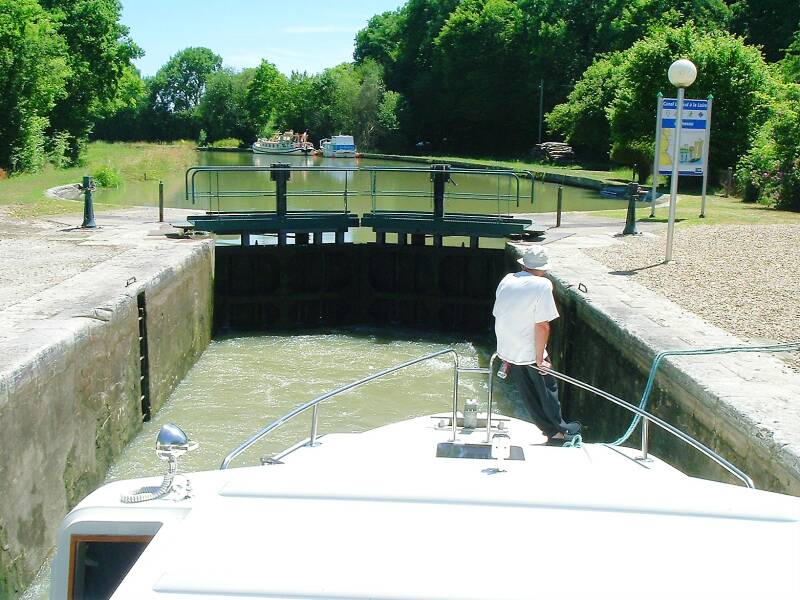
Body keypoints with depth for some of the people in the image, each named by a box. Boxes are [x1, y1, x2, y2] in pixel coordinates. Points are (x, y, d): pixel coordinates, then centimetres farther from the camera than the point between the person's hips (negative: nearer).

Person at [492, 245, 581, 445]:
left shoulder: (506, 281, 1)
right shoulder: (542, 285, -17)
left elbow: (498, 316, 8)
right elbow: (542, 325, -22)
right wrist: (540, 358, -14)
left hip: (507, 351, 6)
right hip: (529, 353, -6)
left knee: (529, 394, 16)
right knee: (548, 391, 15)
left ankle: (553, 430, 27)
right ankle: (559, 430, 28)